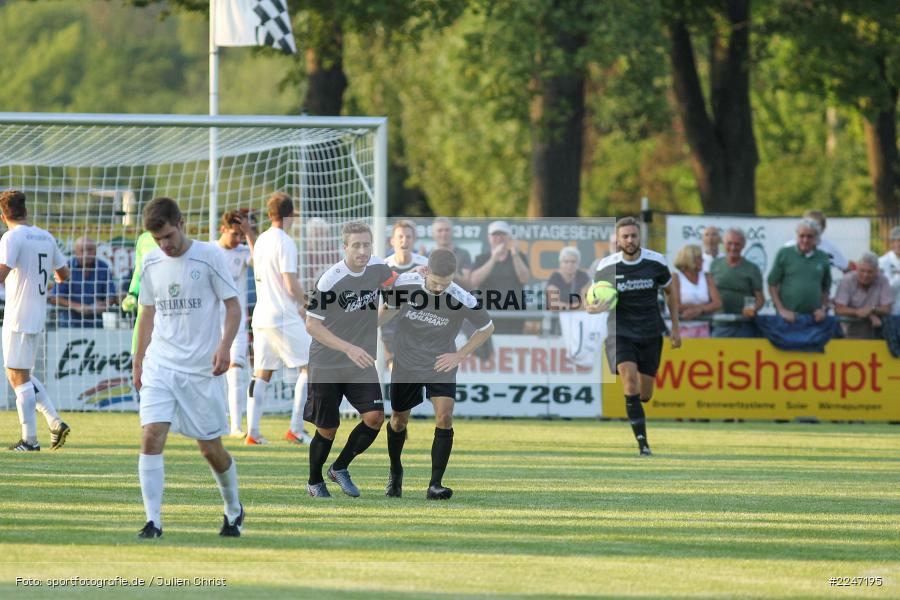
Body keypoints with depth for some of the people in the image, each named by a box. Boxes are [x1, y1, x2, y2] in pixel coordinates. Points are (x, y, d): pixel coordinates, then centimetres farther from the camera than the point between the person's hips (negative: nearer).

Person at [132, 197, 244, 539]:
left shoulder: (209, 256, -5)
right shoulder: (152, 263, 8)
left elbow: (233, 305, -3)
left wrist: (224, 346, -17)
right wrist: (138, 360, 18)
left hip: (201, 369, -3)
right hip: (159, 366, 3)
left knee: (211, 448, 6)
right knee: (151, 437, -16)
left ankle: (233, 510, 31)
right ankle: (153, 521, -16)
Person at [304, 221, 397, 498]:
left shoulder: (376, 267, -6)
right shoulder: (331, 280, -24)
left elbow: (392, 280, 20)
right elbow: (312, 324, -22)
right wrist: (349, 348, -31)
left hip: (361, 363, 5)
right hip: (326, 365, -5)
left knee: (374, 417, -11)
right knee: (327, 429, 3)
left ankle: (340, 468, 13)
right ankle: (314, 482, 30)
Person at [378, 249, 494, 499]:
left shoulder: (463, 300, -23)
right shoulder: (404, 283, -18)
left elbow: (486, 328, -3)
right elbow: (389, 309, 5)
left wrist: (459, 356, -7)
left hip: (440, 365, -2)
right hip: (405, 363, 2)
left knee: (444, 417, -20)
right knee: (399, 420, 13)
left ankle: (435, 484, -14)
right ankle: (395, 473, 40)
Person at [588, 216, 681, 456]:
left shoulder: (656, 262, -5)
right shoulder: (606, 267, -8)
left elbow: (670, 292, 11)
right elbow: (595, 301, 1)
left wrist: (676, 327, 8)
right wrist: (593, 308, -24)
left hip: (651, 333, 2)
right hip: (620, 333, -2)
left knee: (645, 394, 5)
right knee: (630, 379, -24)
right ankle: (642, 442, -23)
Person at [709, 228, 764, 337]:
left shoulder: (752, 269, 2)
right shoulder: (716, 265, 10)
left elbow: (760, 298, 1)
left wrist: (753, 309, -18)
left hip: (743, 326, -3)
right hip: (719, 326, 3)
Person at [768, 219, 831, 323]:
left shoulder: (823, 258, 10)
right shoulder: (784, 254, 2)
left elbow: (826, 287, 17)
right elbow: (772, 284, 2)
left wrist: (823, 308, 3)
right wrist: (781, 310, -7)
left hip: (814, 318, 3)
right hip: (789, 317, -3)